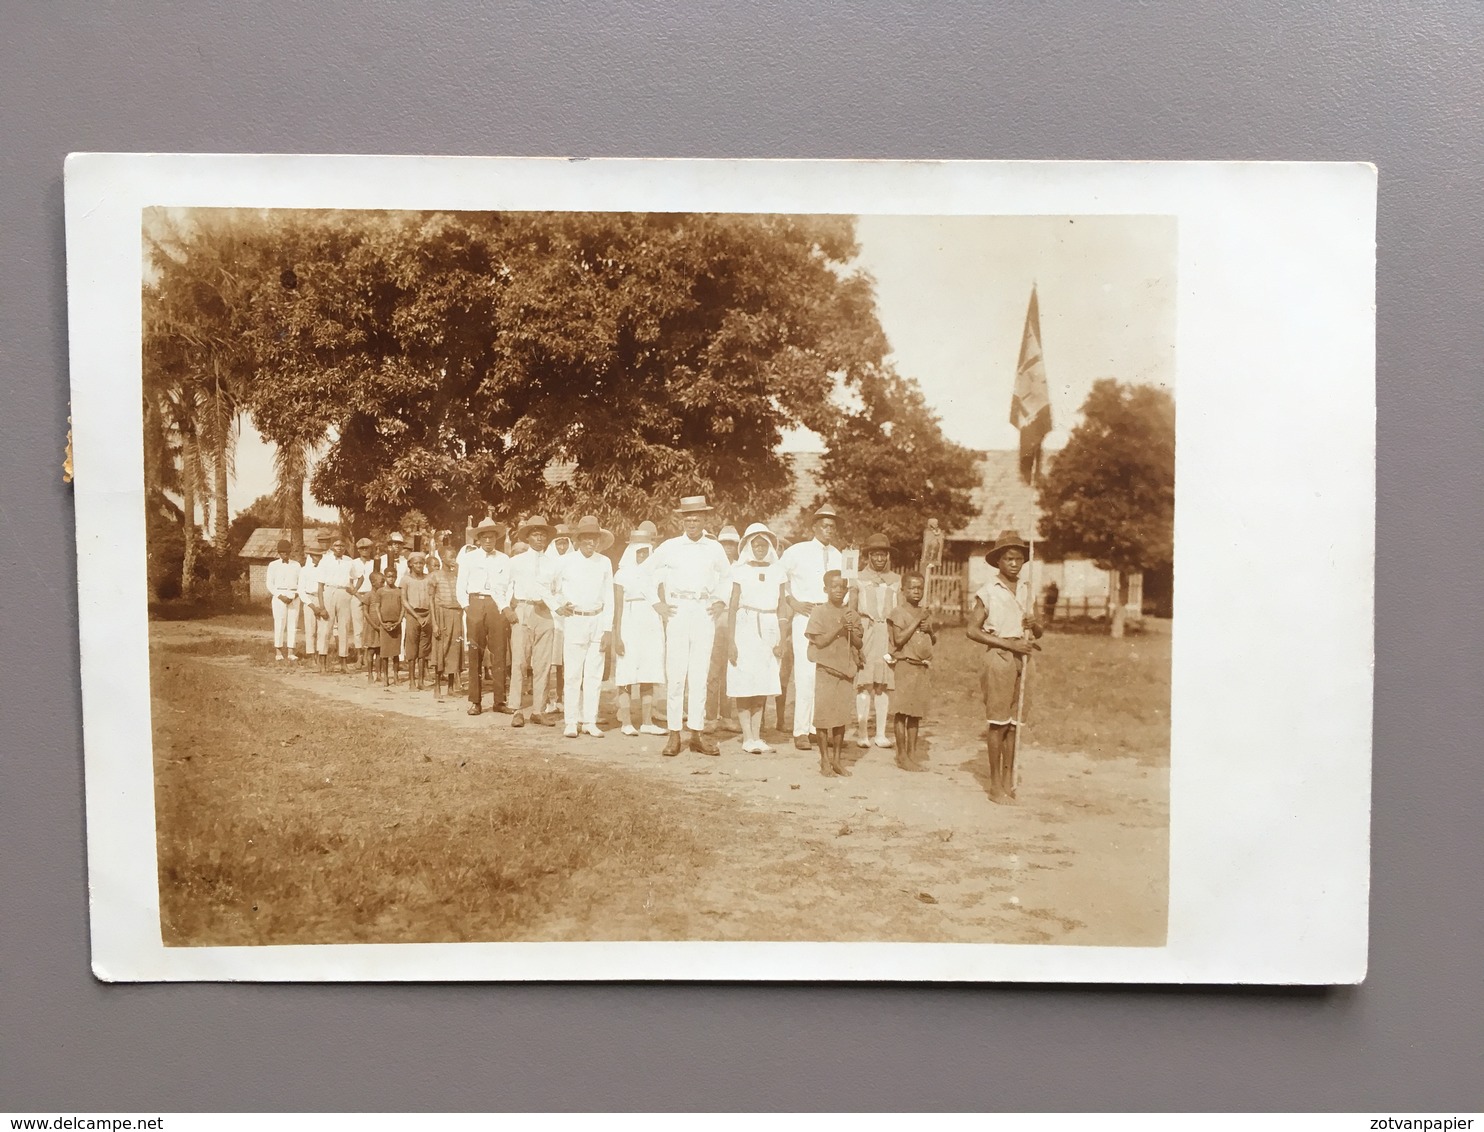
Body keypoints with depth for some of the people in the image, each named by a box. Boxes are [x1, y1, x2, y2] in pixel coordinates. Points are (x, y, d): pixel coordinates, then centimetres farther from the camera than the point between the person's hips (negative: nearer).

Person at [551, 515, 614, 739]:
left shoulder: (604, 563, 5)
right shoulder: (565, 561, 1)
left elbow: (609, 598, 5)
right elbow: (553, 588, 15)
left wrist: (608, 629, 1)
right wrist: (558, 606, -1)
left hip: (598, 622, 2)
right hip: (574, 621, -2)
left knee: (594, 675, 3)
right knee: (573, 674, -2)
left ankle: (590, 722, 11)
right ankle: (571, 722, 6)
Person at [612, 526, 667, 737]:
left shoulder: (655, 573, 13)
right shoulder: (623, 574, 1)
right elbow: (618, 607, -3)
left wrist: (664, 631, 9)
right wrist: (617, 636, -10)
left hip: (652, 626, 4)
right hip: (629, 626, -4)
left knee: (648, 678, 4)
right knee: (627, 676, -3)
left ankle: (647, 722, 8)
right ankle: (626, 723, 1)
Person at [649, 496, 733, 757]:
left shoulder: (714, 548, 9)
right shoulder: (669, 547, 3)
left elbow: (726, 576, 24)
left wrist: (722, 602, 11)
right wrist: (657, 603, 5)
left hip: (704, 612, 2)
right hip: (677, 611, -2)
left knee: (700, 673, 3)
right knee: (675, 672, -4)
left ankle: (698, 732, 8)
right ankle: (674, 734, 1)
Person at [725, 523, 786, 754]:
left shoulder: (777, 572, 8)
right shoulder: (740, 571, 0)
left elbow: (781, 609, 10)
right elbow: (733, 607, -1)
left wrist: (781, 640, 4)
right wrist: (730, 641, -7)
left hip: (769, 630, 3)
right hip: (746, 628, -3)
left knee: (764, 684, 5)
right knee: (744, 683, -4)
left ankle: (757, 736, 13)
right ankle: (747, 738, 2)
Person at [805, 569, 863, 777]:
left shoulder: (852, 615, 8)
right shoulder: (819, 612, -4)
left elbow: (858, 644, 8)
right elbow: (820, 641, -10)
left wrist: (851, 631, -9)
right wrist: (839, 628, -16)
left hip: (846, 670, 4)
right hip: (825, 669, -4)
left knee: (841, 715, 8)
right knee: (823, 715, -1)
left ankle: (837, 758, 18)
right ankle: (825, 760, 10)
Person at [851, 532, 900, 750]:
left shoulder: (896, 580, 13)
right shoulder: (859, 579, 7)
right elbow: (851, 610, 7)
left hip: (888, 633, 2)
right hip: (866, 632, -2)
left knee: (883, 685, 2)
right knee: (865, 684, -5)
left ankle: (881, 734, 8)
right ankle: (861, 734, 0)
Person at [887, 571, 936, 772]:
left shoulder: (924, 613, 14)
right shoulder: (899, 612, -7)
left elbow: (934, 641, 18)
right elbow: (899, 639, -18)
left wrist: (930, 630, -2)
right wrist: (917, 622, -17)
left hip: (922, 667, 7)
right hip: (905, 665, -7)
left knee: (916, 712, 11)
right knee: (902, 712, -3)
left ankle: (912, 753, 18)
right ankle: (902, 755, 2)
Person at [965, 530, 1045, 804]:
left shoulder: (1026, 589, 12)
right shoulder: (988, 590, -4)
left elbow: (1037, 632, 20)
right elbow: (972, 630, -9)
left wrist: (1034, 624, -4)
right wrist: (1010, 644, -13)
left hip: (1021, 658, 5)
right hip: (998, 656, -5)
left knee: (1013, 723, 8)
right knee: (997, 722, -3)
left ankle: (1008, 781, 16)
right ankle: (996, 786, 3)